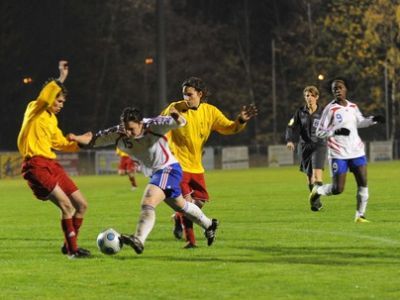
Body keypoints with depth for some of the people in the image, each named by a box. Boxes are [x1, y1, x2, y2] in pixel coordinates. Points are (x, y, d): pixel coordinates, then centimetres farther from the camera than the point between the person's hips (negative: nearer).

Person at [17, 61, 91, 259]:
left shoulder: (52, 120, 20)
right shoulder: (35, 111, -3)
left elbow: (60, 143, 30)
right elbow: (45, 97, -25)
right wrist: (61, 79, -30)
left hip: (51, 165, 9)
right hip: (36, 166, -9)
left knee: (82, 204, 8)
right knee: (66, 205, -20)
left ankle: (70, 245, 22)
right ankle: (72, 250, -13)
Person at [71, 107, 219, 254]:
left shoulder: (153, 126, -27)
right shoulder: (118, 134, -12)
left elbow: (179, 123, -38)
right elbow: (93, 139, -11)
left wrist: (177, 118, -62)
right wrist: (74, 138, -31)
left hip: (168, 169, -8)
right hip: (154, 174, 8)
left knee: (148, 203, -29)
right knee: (180, 205, 27)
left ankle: (138, 240, -41)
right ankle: (209, 225, 49)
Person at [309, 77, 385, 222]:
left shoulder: (353, 107, 7)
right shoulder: (330, 109, -10)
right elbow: (319, 132, -10)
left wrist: (373, 120, 9)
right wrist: (335, 131, -25)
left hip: (357, 151, 5)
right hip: (338, 154, -5)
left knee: (363, 184, -2)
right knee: (338, 189, -6)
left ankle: (360, 215, 9)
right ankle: (317, 191, 24)